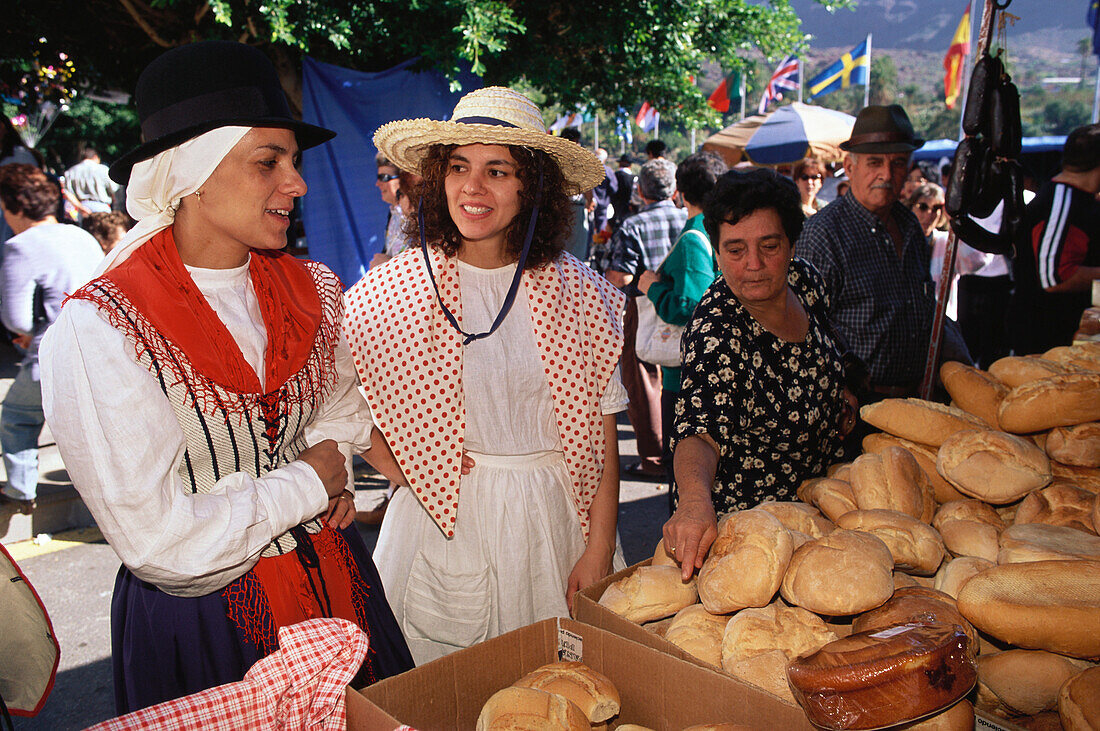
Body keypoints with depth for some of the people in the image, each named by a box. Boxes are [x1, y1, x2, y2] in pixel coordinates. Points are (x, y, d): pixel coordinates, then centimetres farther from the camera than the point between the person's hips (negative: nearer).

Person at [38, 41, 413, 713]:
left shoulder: (309, 292, -3)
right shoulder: (99, 330, -19)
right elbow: (158, 540, -21)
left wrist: (338, 476, -5)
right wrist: (308, 482, -13)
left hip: (336, 578, 5)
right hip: (203, 617, -5)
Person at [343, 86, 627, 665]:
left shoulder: (580, 296, -2)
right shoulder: (388, 292, -4)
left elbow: (602, 432, -1)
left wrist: (599, 549, -5)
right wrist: (420, 474, -11)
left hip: (556, 524, 1)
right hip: (441, 524, 0)